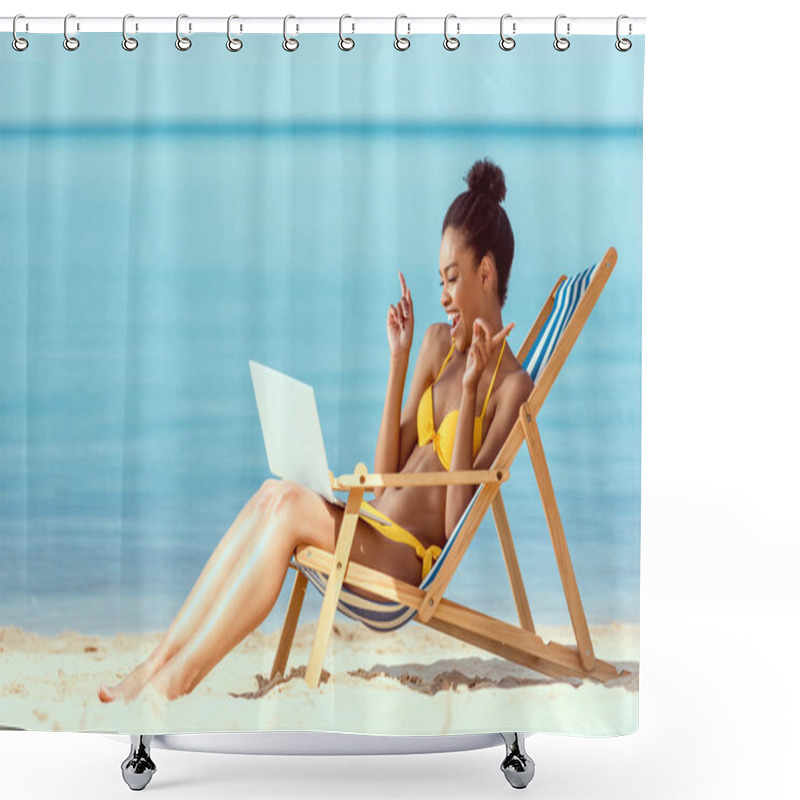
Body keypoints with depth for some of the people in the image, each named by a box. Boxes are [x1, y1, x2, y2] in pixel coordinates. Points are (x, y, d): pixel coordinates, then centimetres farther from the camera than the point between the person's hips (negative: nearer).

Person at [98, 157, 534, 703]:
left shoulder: (512, 385, -7)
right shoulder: (438, 342, 15)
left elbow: (457, 525, -16)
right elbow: (385, 474, 11)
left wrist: (469, 390, -18)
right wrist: (399, 361, 6)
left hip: (416, 562, -6)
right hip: (373, 530, 7)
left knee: (289, 502, -27)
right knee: (273, 494, -21)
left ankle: (171, 684, -27)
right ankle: (158, 664, -24)